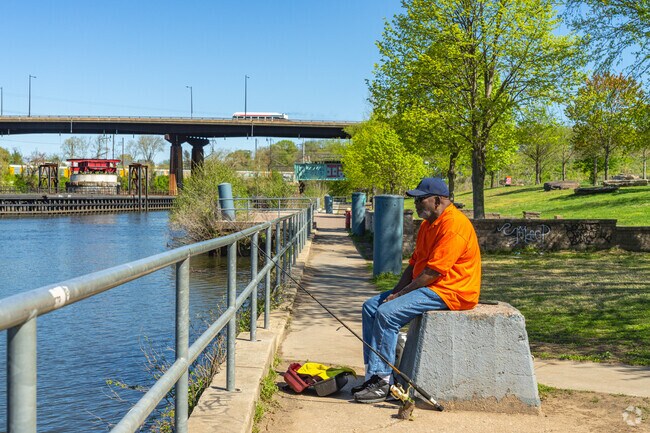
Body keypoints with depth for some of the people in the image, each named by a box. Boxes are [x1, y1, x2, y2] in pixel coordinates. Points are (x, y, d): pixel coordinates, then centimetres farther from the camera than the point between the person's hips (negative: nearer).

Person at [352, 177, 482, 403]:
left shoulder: (454, 225, -18)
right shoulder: (428, 224, 16)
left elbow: (433, 272, -23)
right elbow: (414, 263, 16)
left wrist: (401, 294, -16)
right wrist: (396, 291, 2)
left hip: (449, 292, -11)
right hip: (427, 289, 11)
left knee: (387, 313, -24)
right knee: (370, 306, 3)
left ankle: (381, 382, -17)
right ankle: (373, 374, 2)